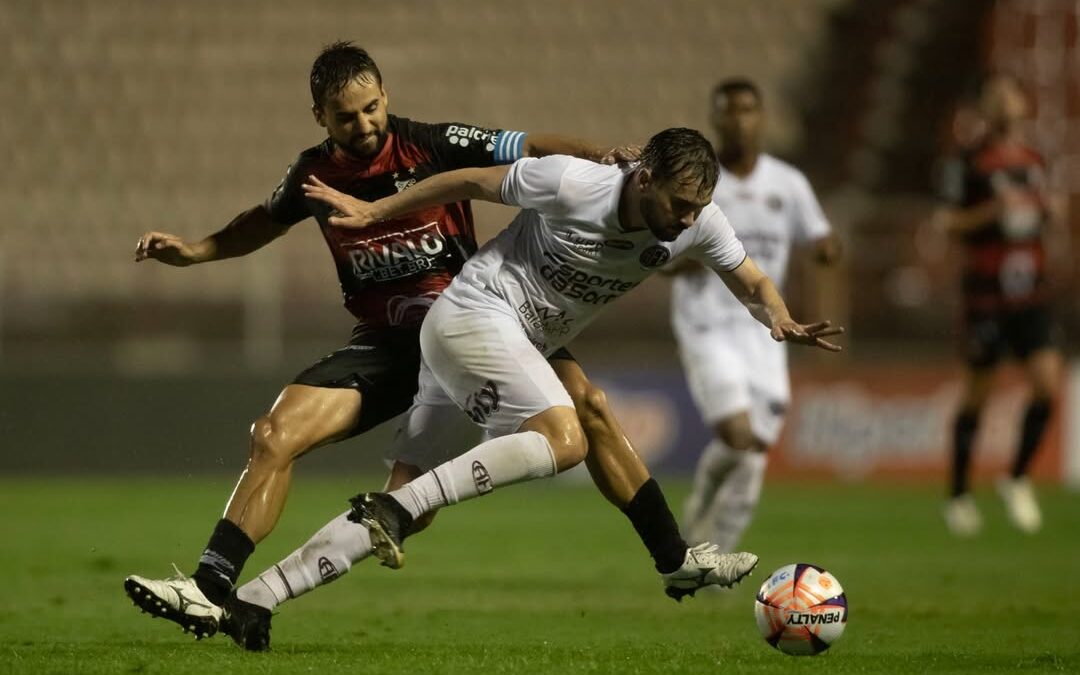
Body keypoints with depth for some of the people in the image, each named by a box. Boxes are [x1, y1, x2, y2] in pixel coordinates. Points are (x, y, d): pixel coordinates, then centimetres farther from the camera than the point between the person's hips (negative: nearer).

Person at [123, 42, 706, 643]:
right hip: (387, 343, 3)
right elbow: (268, 221, 23)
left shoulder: (433, 144, -12)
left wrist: (603, 158, -28)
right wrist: (195, 251, 13)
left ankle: (674, 559, -11)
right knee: (274, 436, -14)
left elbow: (534, 149, -11)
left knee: (587, 405, -22)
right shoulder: (313, 174, 0)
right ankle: (211, 593, -11)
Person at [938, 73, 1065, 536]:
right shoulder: (969, 163, -4)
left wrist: (1047, 220, 3)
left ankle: (1017, 479, 7)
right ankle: (959, 494, 17)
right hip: (986, 294, -4)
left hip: (1031, 294, 4)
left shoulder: (1034, 162, 13)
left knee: (1048, 382, -11)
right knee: (976, 393, 4)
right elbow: (948, 223, -7)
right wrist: (992, 210, -21)